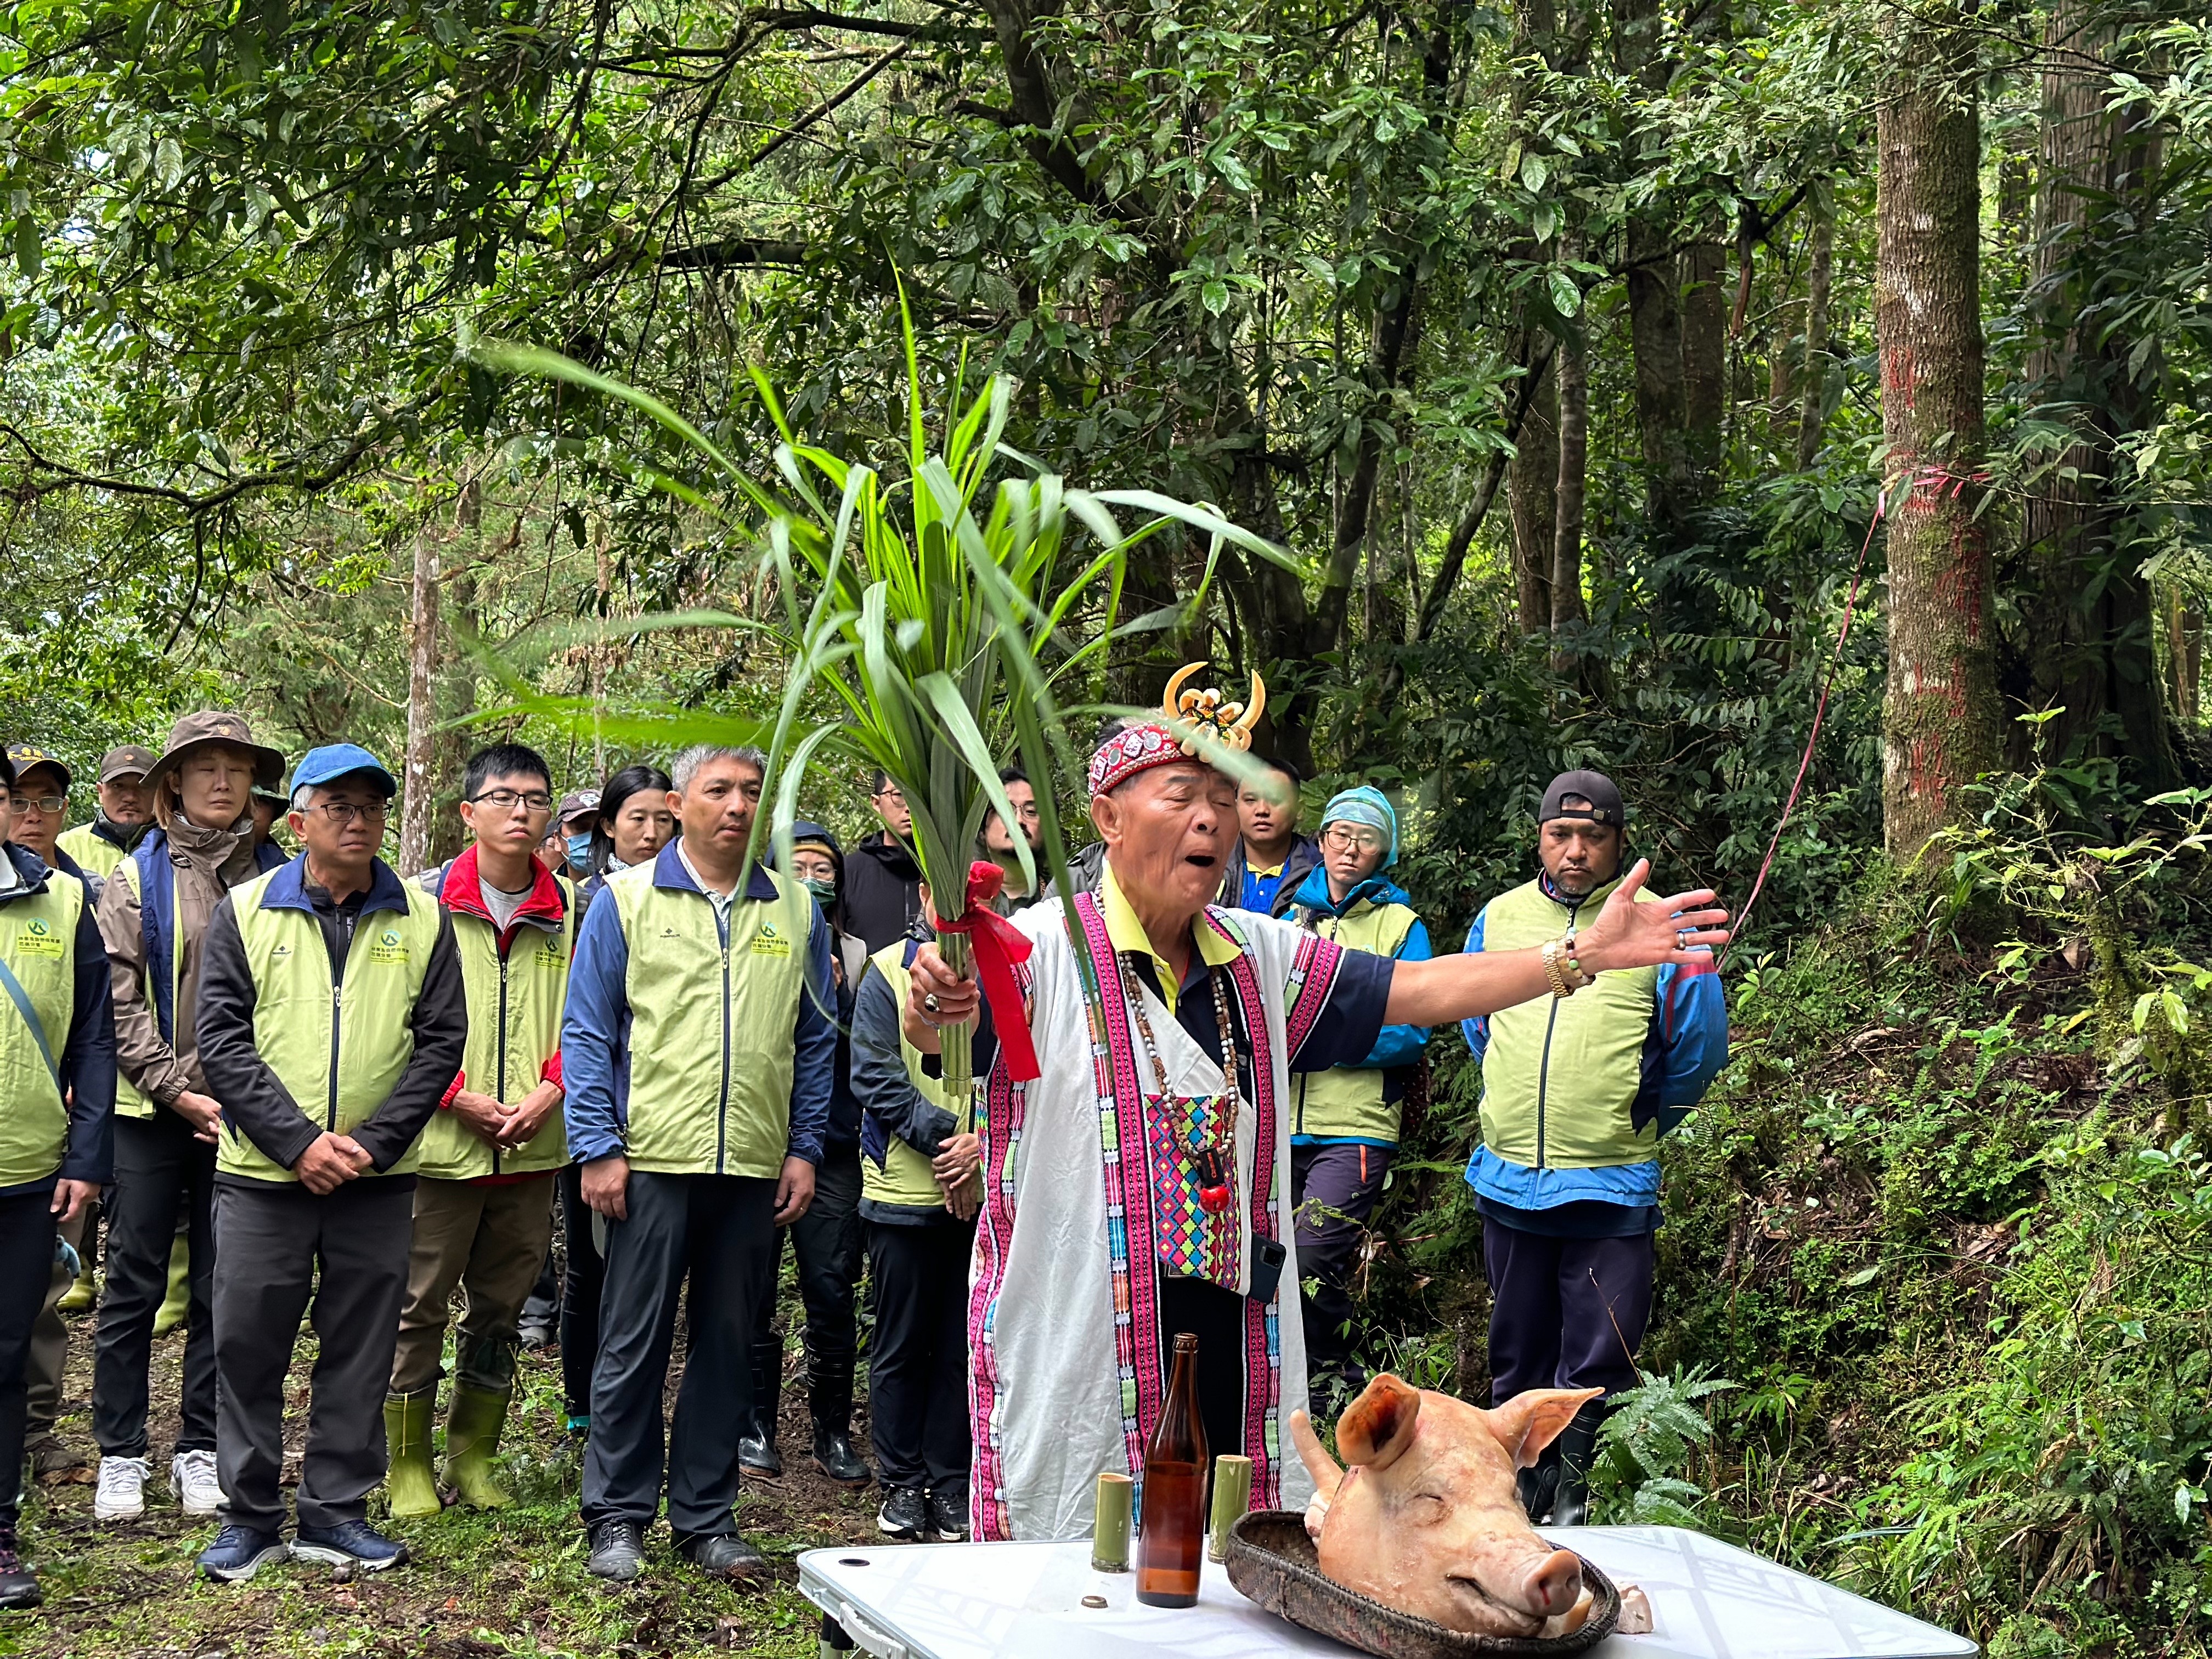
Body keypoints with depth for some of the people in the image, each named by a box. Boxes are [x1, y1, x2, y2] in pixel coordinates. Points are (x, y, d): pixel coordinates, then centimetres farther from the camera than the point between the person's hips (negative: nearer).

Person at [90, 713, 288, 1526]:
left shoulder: (275, 877, 6)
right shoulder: (138, 877, 1)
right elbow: (119, 1000, -4)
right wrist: (177, 1089, -11)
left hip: (243, 1113, 1)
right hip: (149, 1112, -1)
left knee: (222, 1288, 7)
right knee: (134, 1283, 3)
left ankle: (200, 1450, 17)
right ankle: (120, 1456, 12)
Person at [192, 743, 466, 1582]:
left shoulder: (421, 918, 4)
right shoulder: (246, 912, 1)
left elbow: (440, 1041, 1)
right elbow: (222, 1041, -4)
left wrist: (373, 1142, -11)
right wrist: (298, 1140, -14)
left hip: (378, 1178, 1)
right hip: (263, 1174, -1)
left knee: (359, 1352, 7)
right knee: (248, 1346, 3)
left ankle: (335, 1510, 19)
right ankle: (250, 1515, 16)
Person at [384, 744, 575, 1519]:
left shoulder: (570, 908, 6)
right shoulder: (427, 901, -3)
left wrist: (548, 1091, -7)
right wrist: (461, 1097, -12)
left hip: (533, 1148, 3)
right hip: (440, 1143, -3)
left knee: (500, 1308, 12)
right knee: (419, 1307, 2)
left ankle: (475, 1455, 24)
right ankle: (408, 1464, 14)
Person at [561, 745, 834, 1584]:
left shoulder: (794, 910, 10)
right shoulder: (627, 900, 2)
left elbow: (814, 1041, 13)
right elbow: (588, 1034, 1)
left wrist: (804, 1148, 6)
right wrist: (598, 1147, -6)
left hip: (755, 1168, 3)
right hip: (652, 1161, -3)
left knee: (727, 1345, 9)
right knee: (633, 1344, 0)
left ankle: (705, 1515, 19)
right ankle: (618, 1516, 11)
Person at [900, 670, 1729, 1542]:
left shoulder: (1257, 957, 13)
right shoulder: (1047, 948, -6)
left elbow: (1420, 989, 12)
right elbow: (931, 1027, -23)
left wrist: (1584, 955, 5)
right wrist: (933, 1003, -48)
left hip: (1232, 1341, 6)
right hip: (1073, 1355, -5)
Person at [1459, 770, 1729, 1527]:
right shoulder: (1500, 917, 7)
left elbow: (1698, 1046, 5)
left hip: (1611, 1187, -4)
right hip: (1508, 1177, 4)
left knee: (1595, 1373, -4)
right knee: (1517, 1360, 13)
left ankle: (1579, 1506, 6)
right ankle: (1519, 1505, 24)